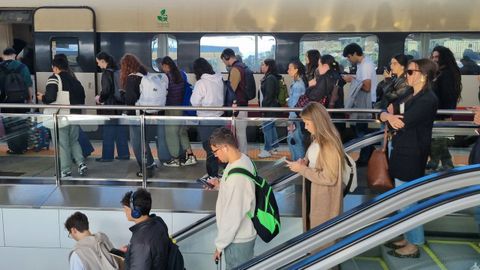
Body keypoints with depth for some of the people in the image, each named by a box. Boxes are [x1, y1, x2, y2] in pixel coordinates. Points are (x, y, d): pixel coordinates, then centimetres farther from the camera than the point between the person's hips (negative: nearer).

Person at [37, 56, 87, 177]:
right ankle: (81, 163, 8)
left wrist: (42, 98, 2)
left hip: (61, 117, -6)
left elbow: (50, 97, -18)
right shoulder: (75, 80, 11)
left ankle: (66, 171, 9)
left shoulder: (54, 78, -8)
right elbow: (82, 99, 11)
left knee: (63, 145, 4)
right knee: (74, 141, 21)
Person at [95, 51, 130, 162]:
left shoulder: (107, 73, -13)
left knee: (108, 132, 1)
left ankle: (107, 156, 6)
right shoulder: (117, 71, 9)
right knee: (121, 131, 13)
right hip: (121, 104, 8)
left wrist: (100, 98, 1)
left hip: (111, 106, -8)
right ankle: (124, 154, 19)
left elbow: (106, 90, -19)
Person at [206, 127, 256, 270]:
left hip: (237, 239, -9)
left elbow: (233, 216, -28)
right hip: (244, 234, 9)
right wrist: (220, 186, 1)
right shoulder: (243, 159, -3)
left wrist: (220, 244, -17)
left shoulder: (237, 176, -33)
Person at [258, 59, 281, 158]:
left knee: (266, 127, -6)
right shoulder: (270, 77, 14)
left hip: (269, 107, -10)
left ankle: (267, 150, -2)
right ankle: (274, 147, 23)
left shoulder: (270, 78, -17)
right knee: (272, 127, 15)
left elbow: (269, 95, -21)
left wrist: (264, 107, -18)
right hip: (272, 107, 10)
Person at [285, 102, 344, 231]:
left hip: (324, 199, -8)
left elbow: (329, 178, -26)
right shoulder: (317, 139, 0)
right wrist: (305, 162, -4)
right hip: (312, 193, 8)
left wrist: (302, 169, -21)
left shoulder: (329, 145, -26)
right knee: (311, 226, 23)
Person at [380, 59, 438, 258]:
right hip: (401, 153, 9)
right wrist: (389, 116, -17)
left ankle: (414, 245, 15)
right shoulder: (409, 96, 14)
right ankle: (408, 238, 30)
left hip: (412, 156, -9)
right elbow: (383, 114, 6)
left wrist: (391, 116, -2)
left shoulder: (428, 99, -16)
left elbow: (402, 123, -23)